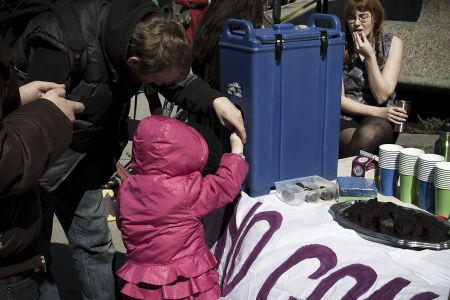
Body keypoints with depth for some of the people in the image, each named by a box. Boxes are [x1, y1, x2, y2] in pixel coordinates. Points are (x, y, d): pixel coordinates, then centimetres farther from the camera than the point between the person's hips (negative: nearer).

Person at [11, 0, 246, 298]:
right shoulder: (63, 47, -36)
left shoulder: (144, 31, -15)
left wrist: (216, 100, -18)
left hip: (81, 151, 6)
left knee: (95, 243, 13)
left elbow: (177, 79, 0)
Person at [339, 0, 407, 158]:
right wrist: (378, 112, -12)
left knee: (369, 134, -36)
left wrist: (370, 56, -14)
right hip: (346, 118, -1)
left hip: (378, 121, 1)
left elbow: (382, 96, -7)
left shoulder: (393, 43, 1)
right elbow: (339, 99, -3)